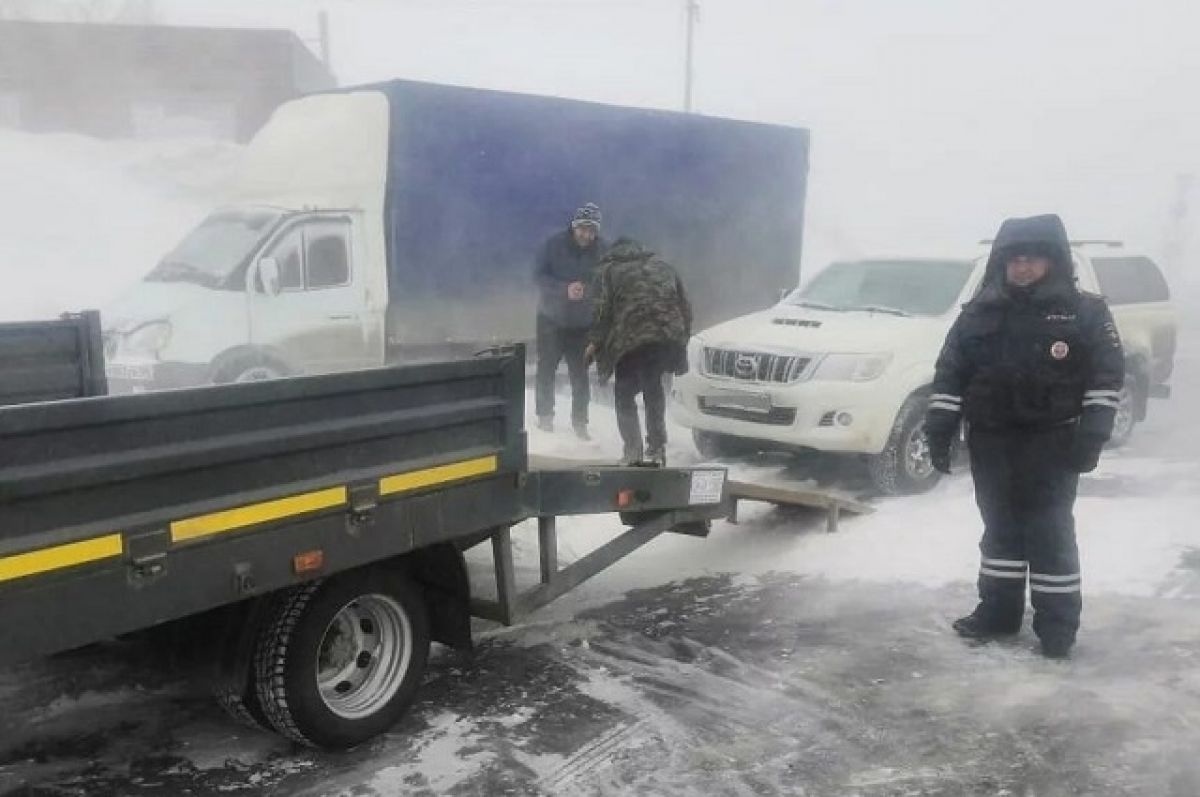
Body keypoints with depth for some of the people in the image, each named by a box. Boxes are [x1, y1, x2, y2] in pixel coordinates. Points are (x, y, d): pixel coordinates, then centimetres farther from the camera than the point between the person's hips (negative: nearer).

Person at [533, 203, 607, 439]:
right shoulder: (554, 244, -11)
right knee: (546, 369, 7)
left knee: (580, 374, 2)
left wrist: (587, 290, -29)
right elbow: (539, 275, -11)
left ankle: (580, 422, 13)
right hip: (551, 319, 0)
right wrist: (565, 289, -26)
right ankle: (545, 415, 23)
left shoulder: (601, 250, -8)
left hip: (583, 324, 0)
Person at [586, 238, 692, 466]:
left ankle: (633, 452, -1)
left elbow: (603, 310, -1)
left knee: (624, 394, 10)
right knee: (653, 388, 22)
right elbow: (685, 309, 21)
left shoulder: (609, 270, 12)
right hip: (668, 338, 4)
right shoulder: (663, 268, 25)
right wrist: (681, 340, 26)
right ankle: (657, 449, 19)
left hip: (631, 342, -4)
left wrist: (596, 343, 8)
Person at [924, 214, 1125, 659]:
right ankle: (998, 611, 23)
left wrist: (1092, 431, -14)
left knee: (1050, 532, -1)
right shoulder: (977, 316, 7)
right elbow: (950, 373, 7)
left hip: (1052, 444, -3)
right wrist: (939, 425, -2)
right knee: (1000, 528, 12)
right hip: (991, 443, 4)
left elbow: (1108, 373, -4)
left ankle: (1058, 623, 9)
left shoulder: (1084, 312, -1)